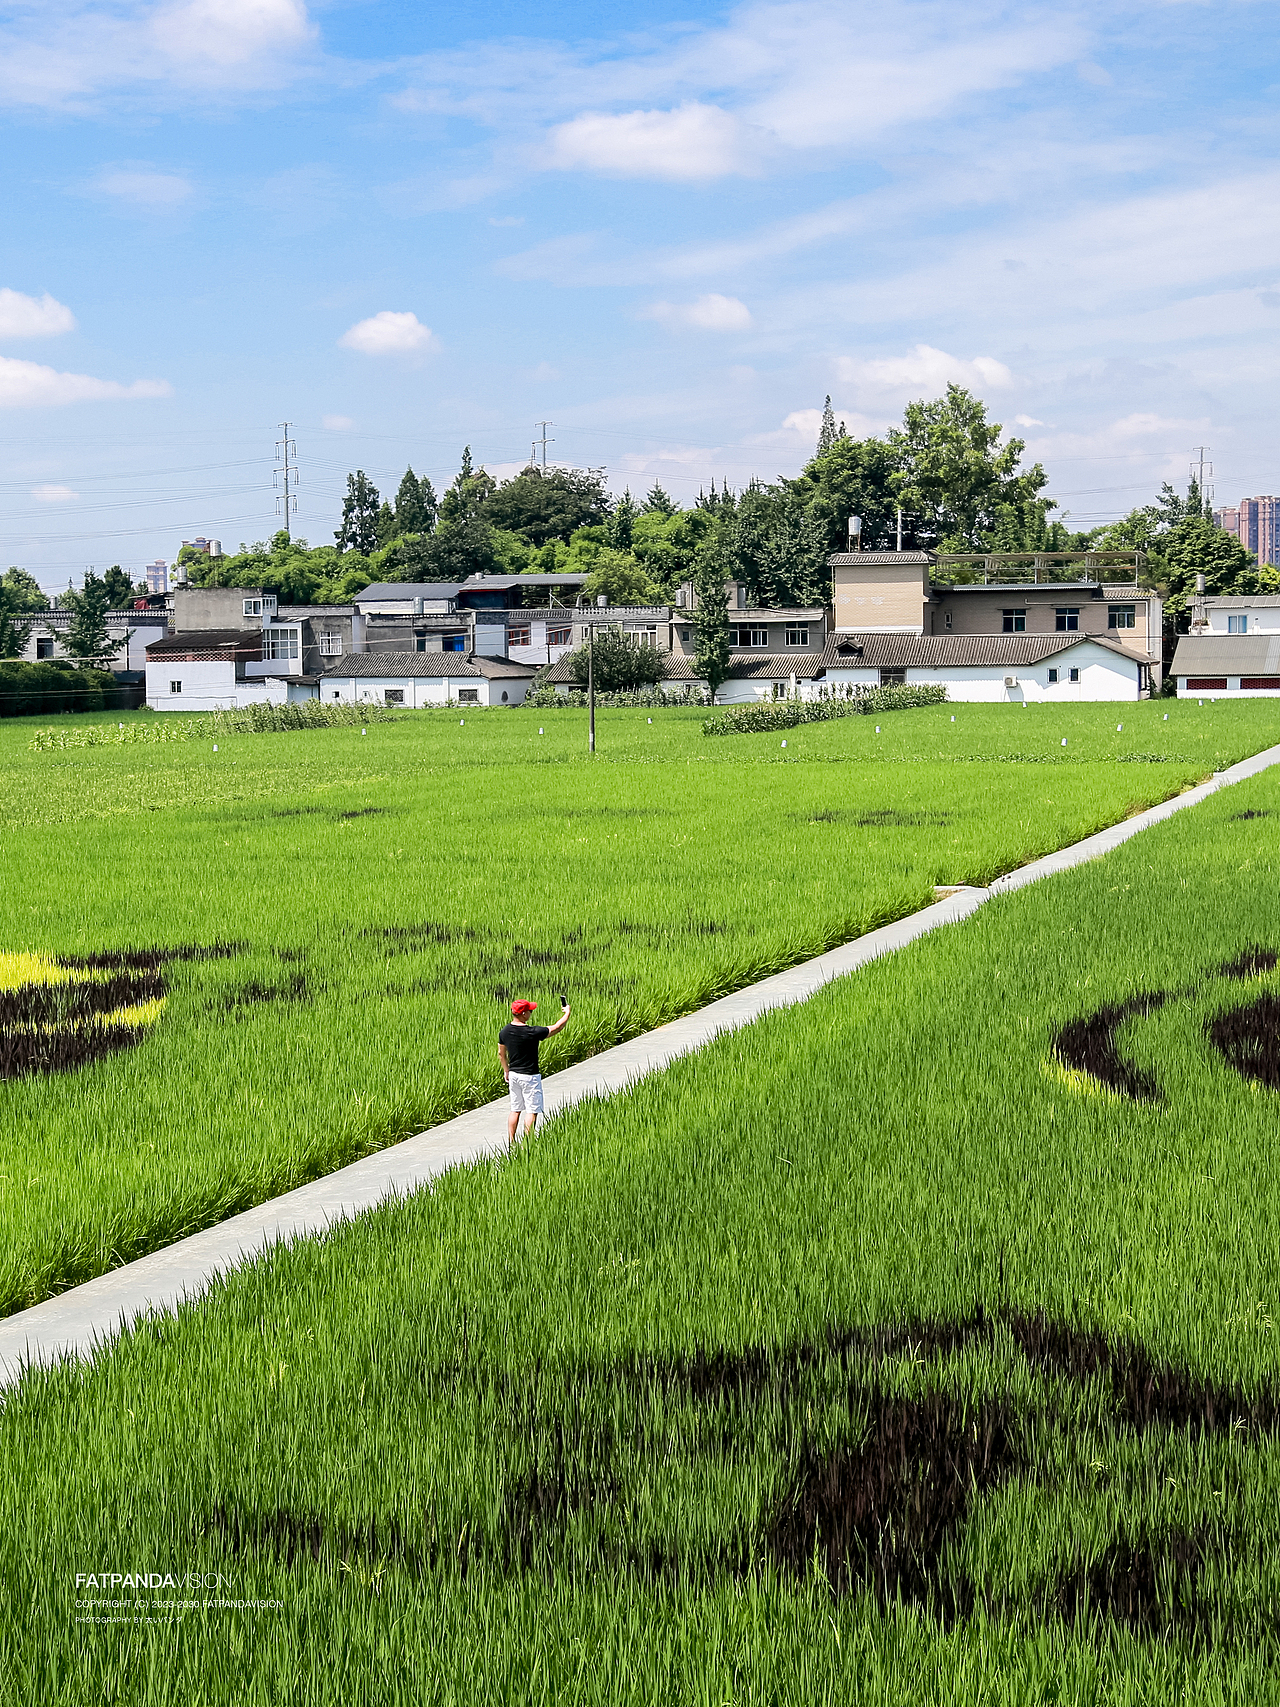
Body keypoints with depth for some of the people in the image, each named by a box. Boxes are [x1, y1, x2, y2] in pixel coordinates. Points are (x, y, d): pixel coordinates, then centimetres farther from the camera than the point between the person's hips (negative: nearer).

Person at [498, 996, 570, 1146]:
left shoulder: (504, 1032, -3)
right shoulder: (532, 1033, -22)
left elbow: (501, 1054, 11)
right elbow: (558, 1027, -13)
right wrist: (567, 1012, 4)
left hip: (513, 1075, 7)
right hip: (529, 1076, -7)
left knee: (515, 1110, 16)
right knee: (532, 1111, 2)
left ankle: (511, 1143, 18)